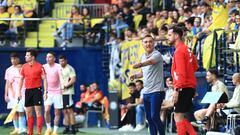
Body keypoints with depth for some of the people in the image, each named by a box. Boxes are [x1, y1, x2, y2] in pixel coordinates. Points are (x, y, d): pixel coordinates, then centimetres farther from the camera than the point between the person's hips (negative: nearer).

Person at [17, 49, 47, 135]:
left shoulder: (40, 67, -6)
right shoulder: (24, 67, 8)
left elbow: (44, 79, -5)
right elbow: (21, 79, 14)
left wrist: (45, 91, -13)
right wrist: (19, 91, 9)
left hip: (37, 90, -5)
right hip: (28, 91, 5)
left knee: (38, 112, -7)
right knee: (29, 113, 7)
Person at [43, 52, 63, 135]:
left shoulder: (58, 67, -8)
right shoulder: (44, 67, 3)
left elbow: (60, 76, -20)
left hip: (57, 92, -2)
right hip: (48, 92, 2)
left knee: (57, 112, 1)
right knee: (46, 110, -11)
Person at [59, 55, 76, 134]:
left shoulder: (70, 69, -7)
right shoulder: (60, 69, 16)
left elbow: (73, 79, -17)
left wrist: (65, 85, -19)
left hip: (68, 92, -8)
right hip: (61, 92, 8)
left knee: (69, 110, -9)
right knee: (64, 111, 8)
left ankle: (72, 128, -8)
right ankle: (67, 128, 10)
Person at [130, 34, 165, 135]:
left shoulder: (156, 55, -11)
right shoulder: (143, 57, 13)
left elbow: (150, 61, -35)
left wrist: (140, 64, -55)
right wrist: (135, 75, 5)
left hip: (156, 91, -8)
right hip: (146, 92, 8)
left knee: (154, 116, -15)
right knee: (149, 118, 9)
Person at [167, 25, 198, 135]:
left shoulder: (179, 51, -13)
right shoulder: (186, 49, 15)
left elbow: (181, 72, -20)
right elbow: (195, 66, 25)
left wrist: (177, 90, -22)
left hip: (184, 88, -10)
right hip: (190, 86, 10)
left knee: (178, 116, -7)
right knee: (180, 116, 13)